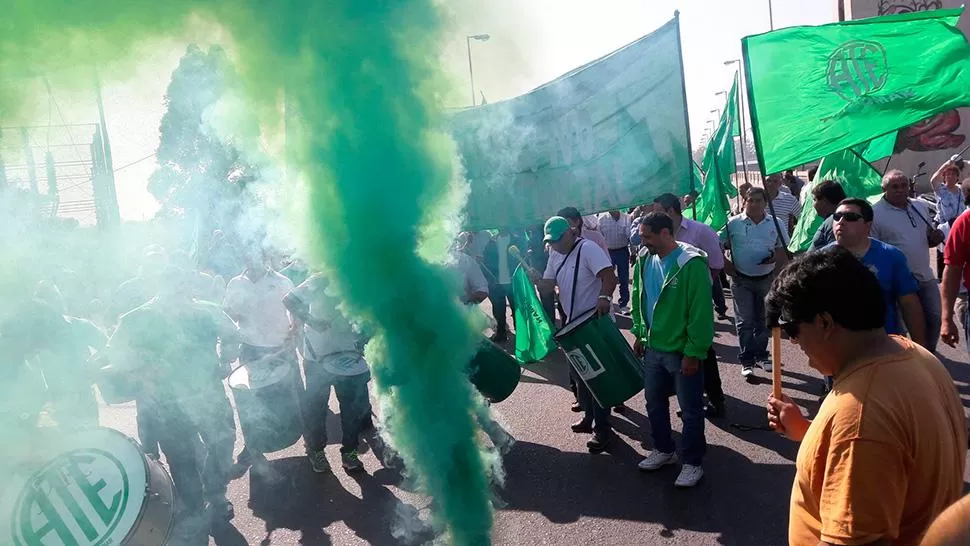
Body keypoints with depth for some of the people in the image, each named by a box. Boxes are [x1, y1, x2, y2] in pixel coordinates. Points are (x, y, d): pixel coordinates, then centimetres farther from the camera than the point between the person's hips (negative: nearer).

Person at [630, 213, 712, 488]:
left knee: (691, 410, 9)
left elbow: (701, 312, -20)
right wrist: (639, 334, 13)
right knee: (654, 403, 19)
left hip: (683, 352, -7)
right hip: (653, 348, 7)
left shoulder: (691, 264, -20)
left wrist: (694, 352, -18)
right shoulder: (645, 260, 1)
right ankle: (664, 450, 39)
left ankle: (692, 463, 26)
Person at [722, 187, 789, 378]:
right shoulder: (733, 223, -7)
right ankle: (747, 360, 8)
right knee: (745, 321, 1)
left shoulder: (775, 224, 0)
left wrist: (776, 257, -14)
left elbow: (784, 250, 6)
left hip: (767, 279, 3)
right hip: (742, 280, -2)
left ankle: (761, 355, 29)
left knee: (763, 320, 14)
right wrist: (725, 264, -11)